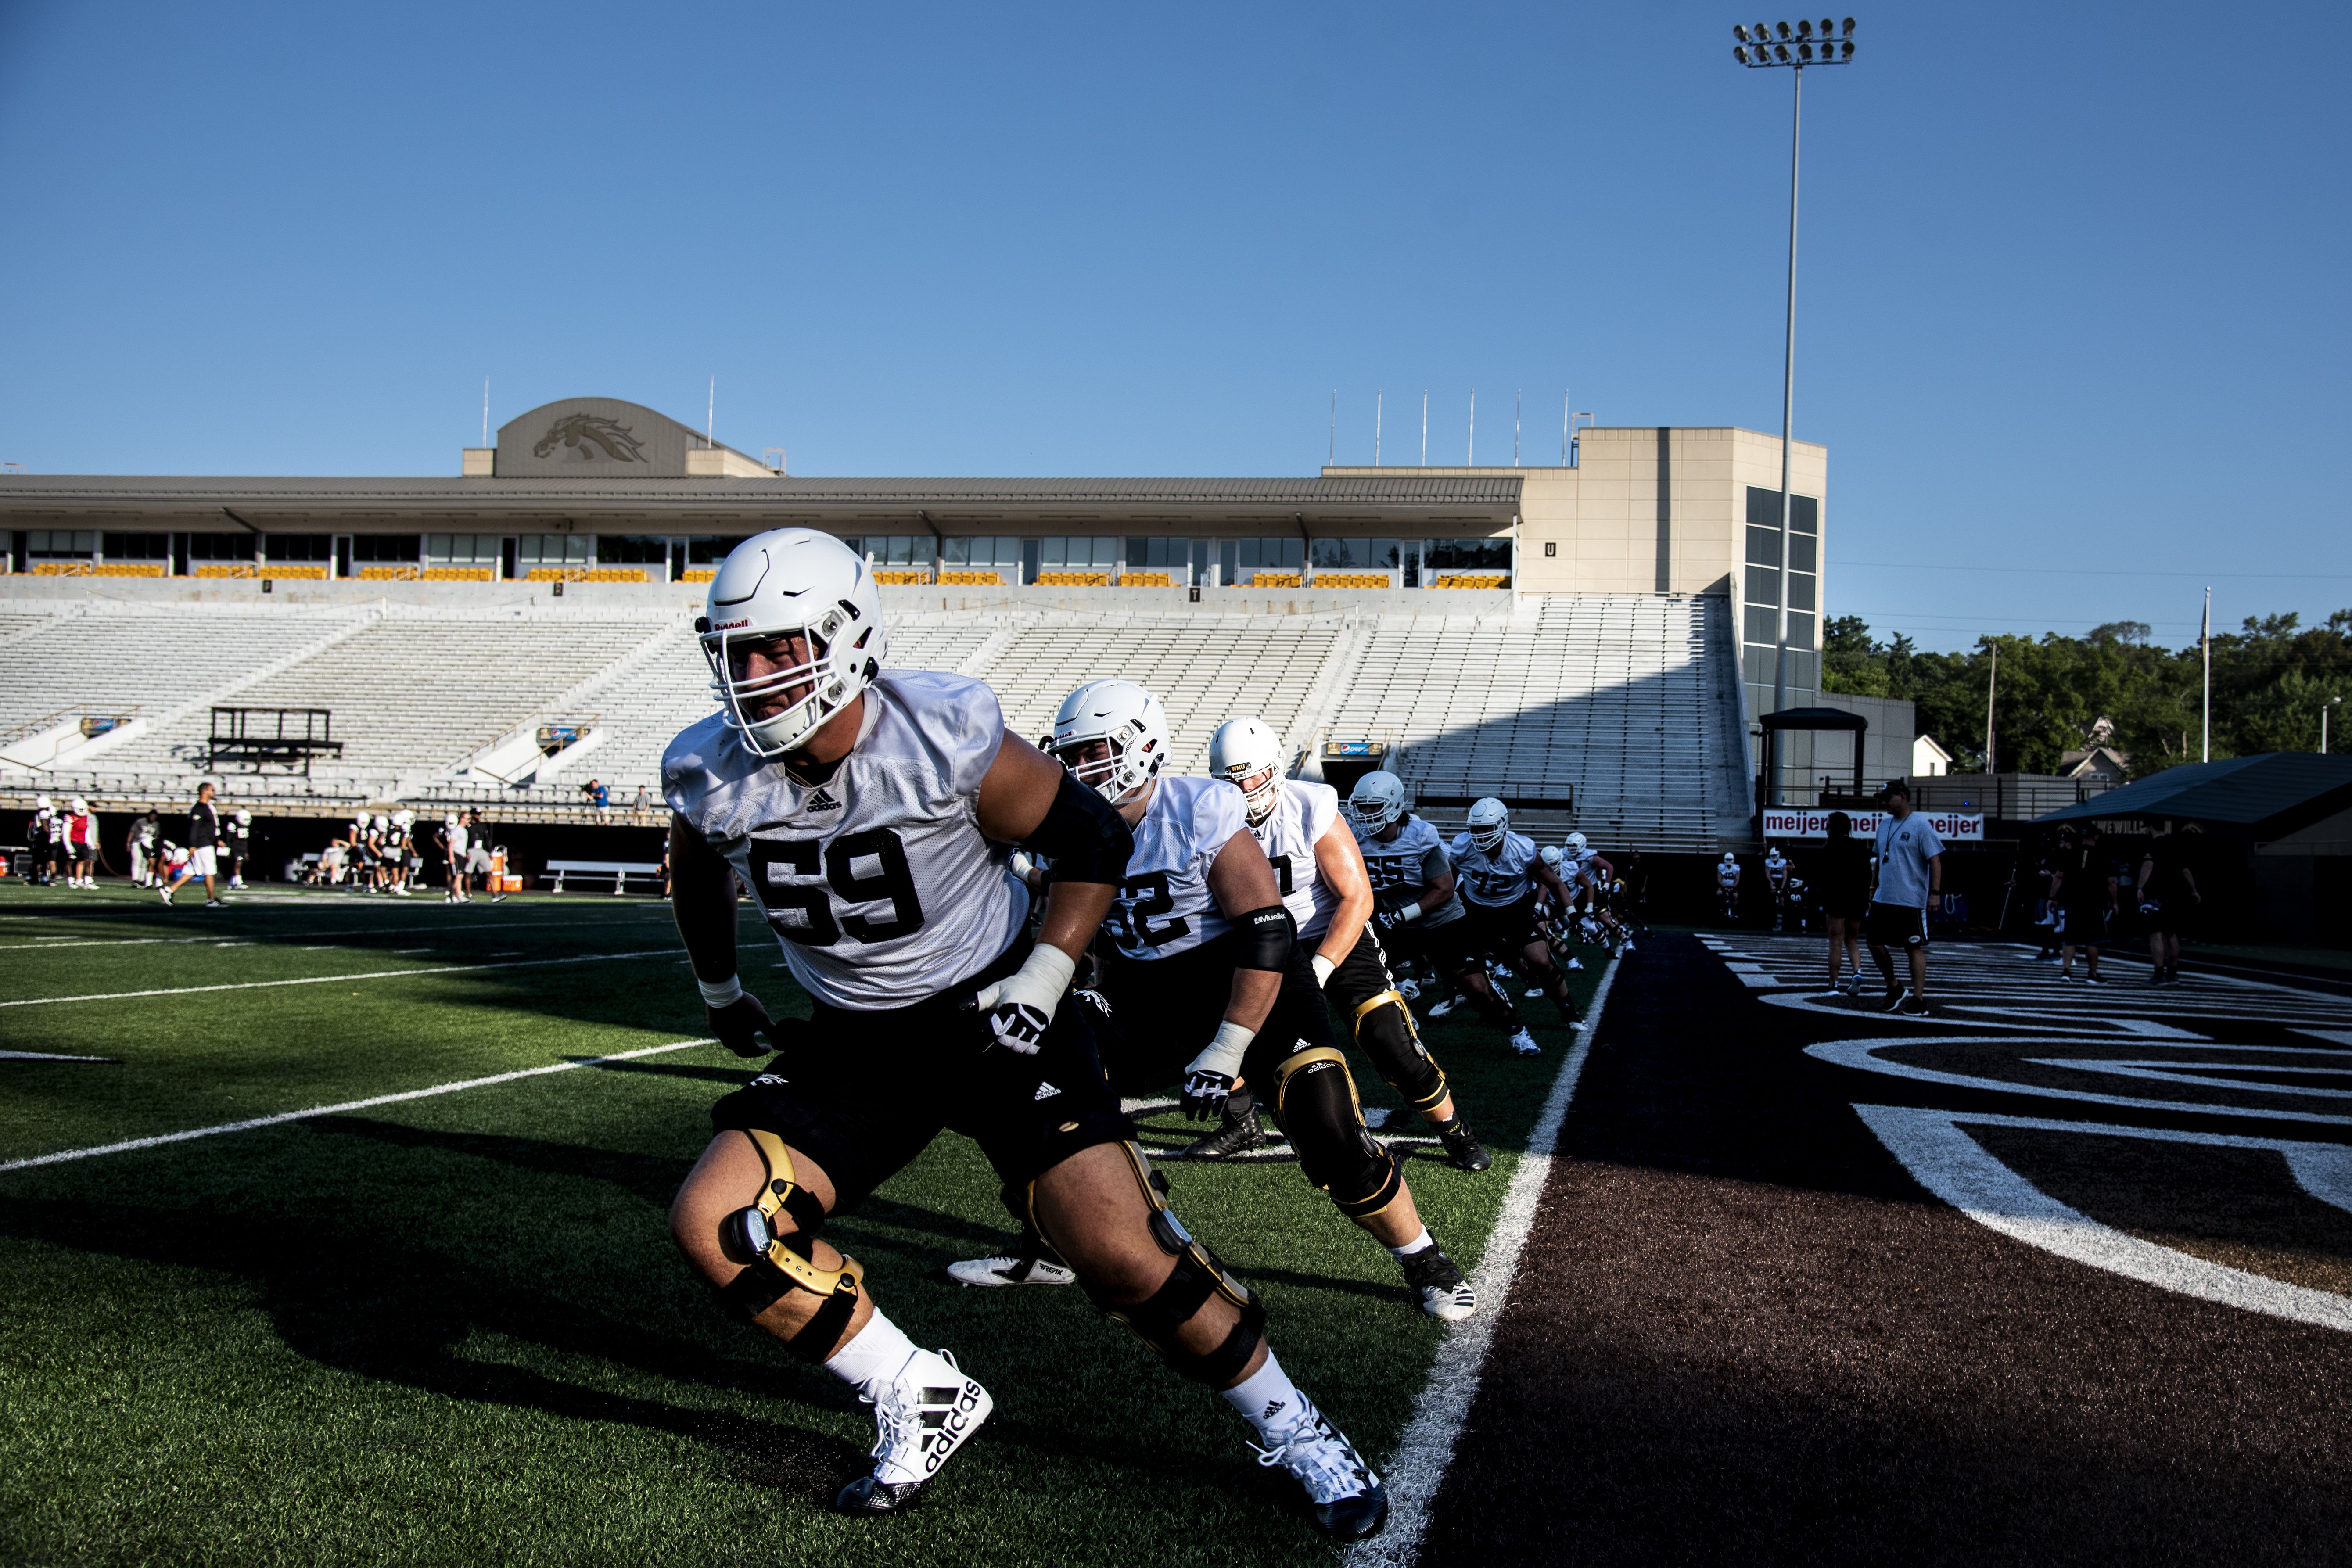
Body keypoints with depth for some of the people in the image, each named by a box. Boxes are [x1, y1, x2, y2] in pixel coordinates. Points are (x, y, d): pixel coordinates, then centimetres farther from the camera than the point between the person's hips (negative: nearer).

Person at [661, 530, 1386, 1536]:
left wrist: (1040, 984, -15)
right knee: (713, 1222, -11)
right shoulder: (711, 774, -10)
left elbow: (1094, 841, -9)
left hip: (993, 1016, -4)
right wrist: (720, 995, 24)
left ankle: (1291, 1428, 10)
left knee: (1120, 1253, -15)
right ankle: (922, 1402, 6)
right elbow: (696, 882, 15)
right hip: (857, 1044, 5)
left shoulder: (948, 740, -22)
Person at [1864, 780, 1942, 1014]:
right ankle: (1894, 988, 24)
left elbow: (1935, 861, -12)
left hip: (1911, 900, -7)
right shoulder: (1884, 826, 12)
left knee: (1915, 948, -1)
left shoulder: (1920, 827, -10)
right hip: (1884, 899, 7)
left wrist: (1935, 892, -18)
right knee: (1874, 942, 7)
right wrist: (1873, 888, 17)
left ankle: (1918, 999, 6)